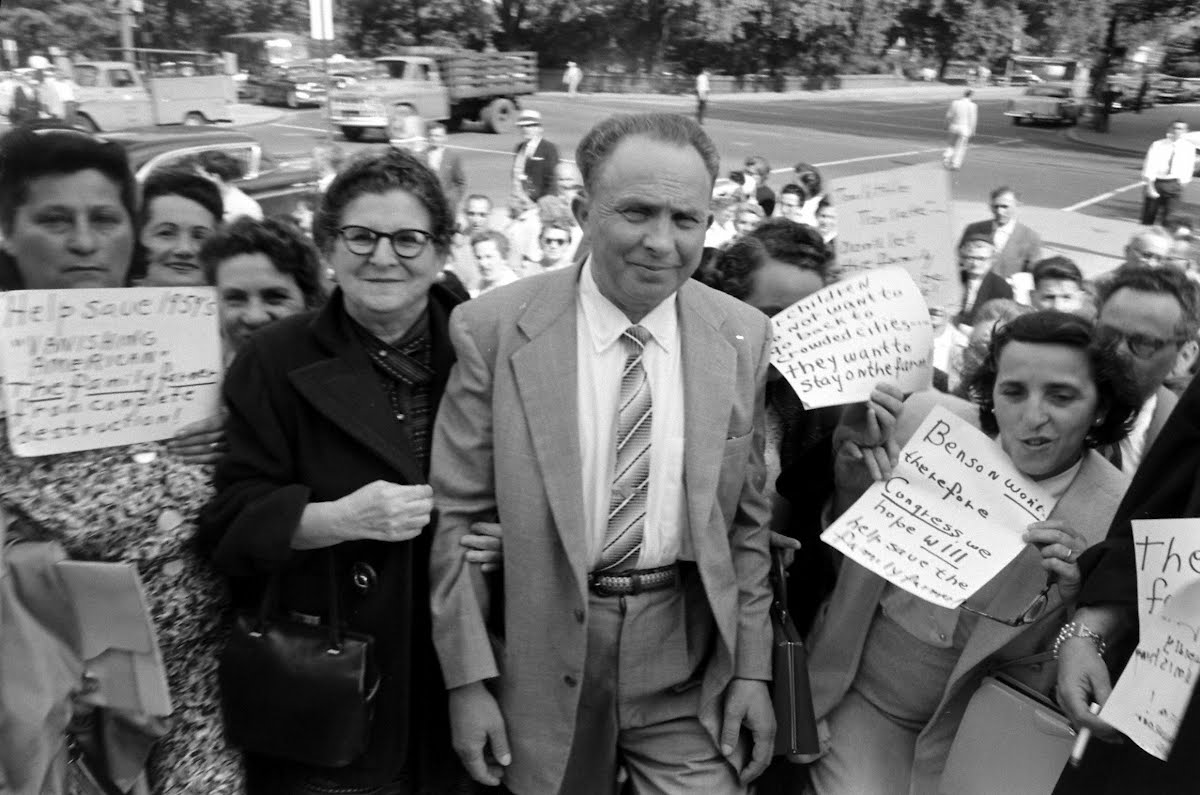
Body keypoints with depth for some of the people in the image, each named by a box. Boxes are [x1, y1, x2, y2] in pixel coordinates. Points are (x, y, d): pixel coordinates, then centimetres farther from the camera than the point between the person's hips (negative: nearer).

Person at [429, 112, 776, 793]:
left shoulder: (745, 337, -4)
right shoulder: (494, 328, -11)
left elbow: (748, 520, 3)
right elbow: (454, 515, -6)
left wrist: (753, 667, 1)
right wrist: (468, 678, -6)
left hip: (689, 667, 1)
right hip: (545, 656, -1)